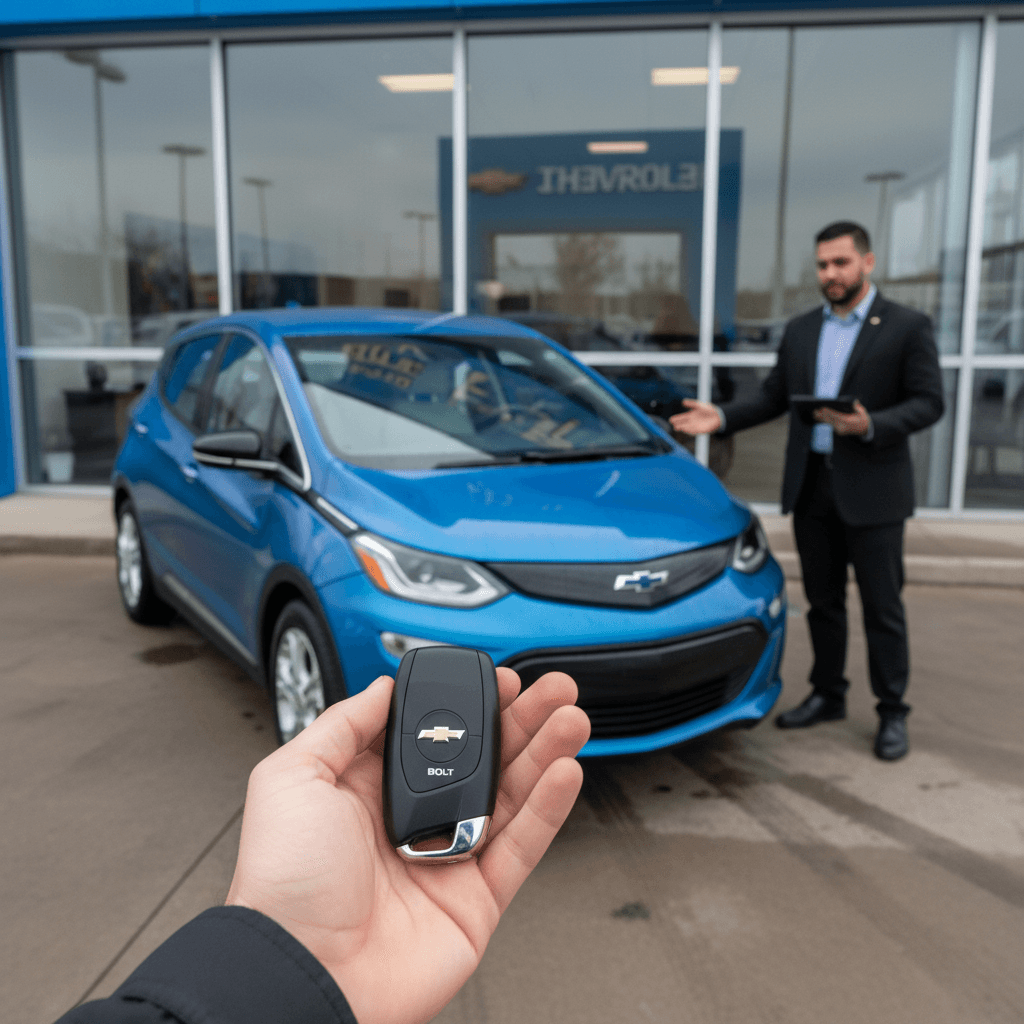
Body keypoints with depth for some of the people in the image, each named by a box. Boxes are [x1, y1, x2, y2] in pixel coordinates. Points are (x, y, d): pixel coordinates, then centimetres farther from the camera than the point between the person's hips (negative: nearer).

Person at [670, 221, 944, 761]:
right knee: (823, 601, 14)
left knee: (882, 606, 3)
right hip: (811, 487, 5)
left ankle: (892, 713, 16)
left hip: (872, 491, -4)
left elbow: (927, 402, -7)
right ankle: (828, 696, 29)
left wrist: (870, 426, -23)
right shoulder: (800, 330, 11)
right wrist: (723, 417, -1)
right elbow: (773, 397, 13)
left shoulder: (907, 327, -3)